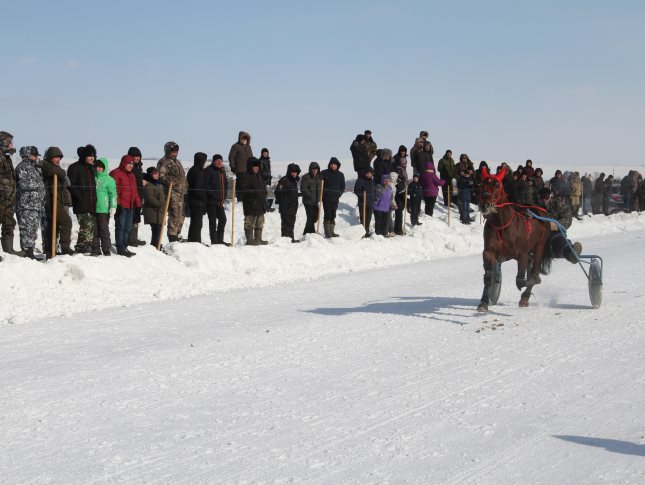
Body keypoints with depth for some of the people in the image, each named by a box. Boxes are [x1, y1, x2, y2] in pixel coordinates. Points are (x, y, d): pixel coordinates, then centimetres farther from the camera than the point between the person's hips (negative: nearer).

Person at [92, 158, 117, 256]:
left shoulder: (109, 180, -1)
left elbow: (113, 194, -3)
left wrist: (113, 206, -12)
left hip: (103, 209, -4)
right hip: (92, 208, 4)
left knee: (104, 229, 1)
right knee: (94, 230, 6)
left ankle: (106, 249, 8)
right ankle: (95, 249, 12)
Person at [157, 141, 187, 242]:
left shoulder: (177, 162, 24)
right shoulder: (163, 162, -3)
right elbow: (161, 175, -14)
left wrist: (185, 186, 23)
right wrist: (170, 181, -27)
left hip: (180, 192, 9)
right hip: (172, 192, -9)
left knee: (180, 215, 13)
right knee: (174, 214, -15)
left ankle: (178, 235, 22)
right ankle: (172, 237, -14)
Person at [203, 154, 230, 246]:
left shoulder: (222, 171, 15)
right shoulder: (208, 170, -9)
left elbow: (225, 183, 24)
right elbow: (205, 185, -16)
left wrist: (224, 196, 10)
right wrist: (213, 195, -19)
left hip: (220, 201, 8)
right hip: (211, 200, -8)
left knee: (223, 219, 10)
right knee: (213, 221, -4)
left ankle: (220, 240, 20)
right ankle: (214, 241, 0)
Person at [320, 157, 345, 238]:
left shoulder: (340, 175, 9)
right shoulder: (324, 173, -2)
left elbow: (343, 186, 17)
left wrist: (339, 194, 3)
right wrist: (323, 191, -7)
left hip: (335, 199, 4)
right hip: (326, 198, -4)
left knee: (333, 216, 9)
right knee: (327, 215, -8)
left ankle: (332, 232, 14)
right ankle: (327, 232, -6)